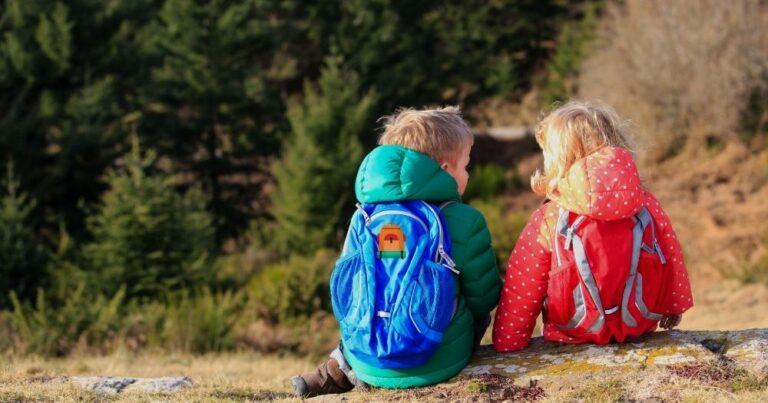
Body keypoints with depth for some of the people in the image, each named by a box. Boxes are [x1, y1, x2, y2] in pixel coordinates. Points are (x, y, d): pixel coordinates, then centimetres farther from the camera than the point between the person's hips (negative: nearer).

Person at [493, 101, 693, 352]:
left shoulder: (548, 221, -13)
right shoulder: (646, 204, -6)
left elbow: (520, 291, -8)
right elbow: (672, 257, 4)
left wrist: (507, 341, 3)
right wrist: (674, 307, 21)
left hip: (575, 336, -3)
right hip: (640, 328, 3)